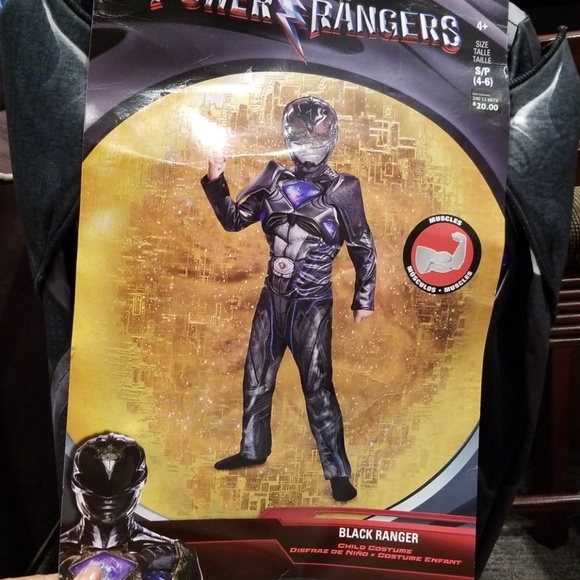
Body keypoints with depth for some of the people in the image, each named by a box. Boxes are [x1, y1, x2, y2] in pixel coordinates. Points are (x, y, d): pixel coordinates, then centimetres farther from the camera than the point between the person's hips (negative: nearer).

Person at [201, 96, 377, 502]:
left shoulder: (343, 189, -4)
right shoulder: (275, 180, 6)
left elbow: (364, 248, 0)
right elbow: (234, 220, 10)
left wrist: (364, 300, -1)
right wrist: (216, 180, -3)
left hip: (312, 302, -5)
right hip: (272, 296, 5)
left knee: (317, 386, -6)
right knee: (257, 377, 14)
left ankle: (338, 471, 10)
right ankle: (254, 449, 35)